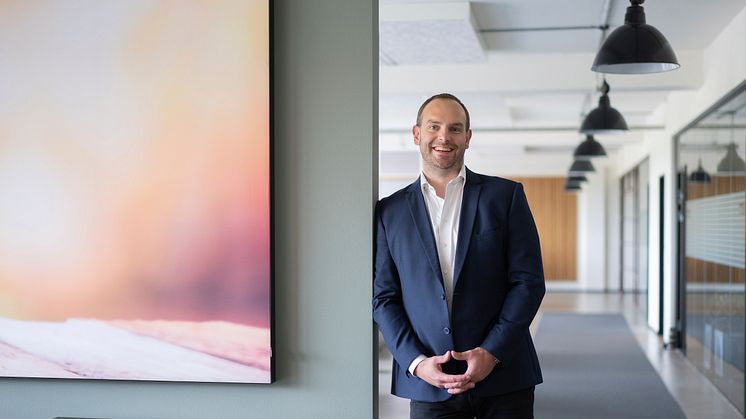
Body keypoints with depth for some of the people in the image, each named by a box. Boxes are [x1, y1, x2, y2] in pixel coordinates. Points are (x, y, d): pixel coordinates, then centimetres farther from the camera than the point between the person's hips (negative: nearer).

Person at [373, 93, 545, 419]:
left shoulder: (506, 196, 3)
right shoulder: (390, 211, 7)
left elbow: (529, 281, -1)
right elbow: (383, 297, 4)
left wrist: (491, 352, -10)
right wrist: (416, 362, -8)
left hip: (503, 375, 0)